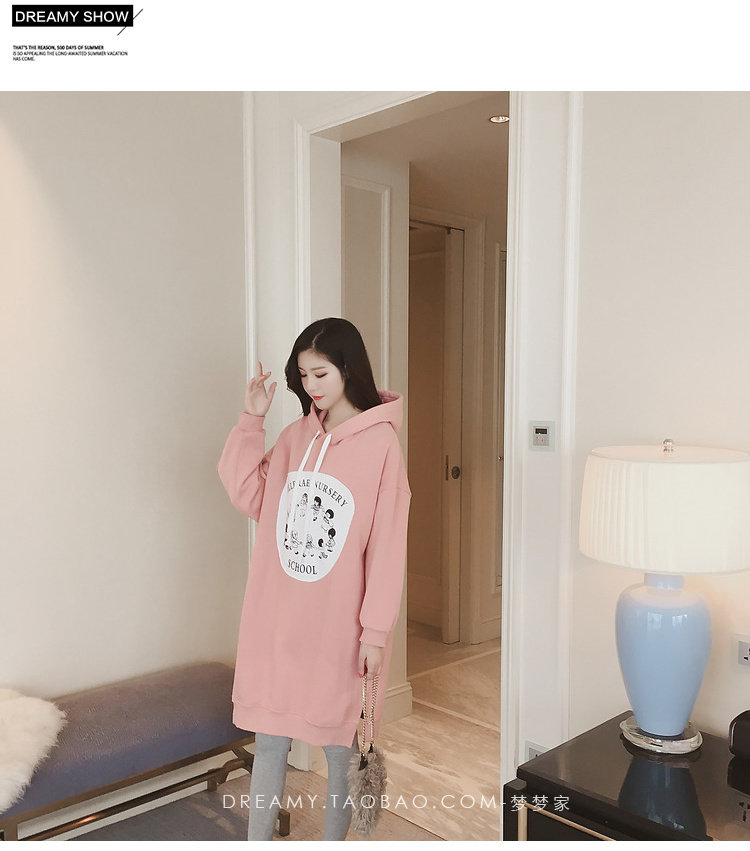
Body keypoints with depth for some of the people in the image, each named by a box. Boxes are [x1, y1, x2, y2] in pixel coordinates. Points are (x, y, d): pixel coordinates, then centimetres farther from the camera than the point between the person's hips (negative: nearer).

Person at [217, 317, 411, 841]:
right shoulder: (296, 437, 7)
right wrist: (252, 421, -3)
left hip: (338, 621, -5)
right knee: (269, 739, 16)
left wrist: (376, 629, -12)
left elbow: (387, 543, -12)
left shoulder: (381, 443, -11)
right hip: (277, 615, 5)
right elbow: (249, 497, 4)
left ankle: (334, 841, 34)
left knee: (339, 743, 14)